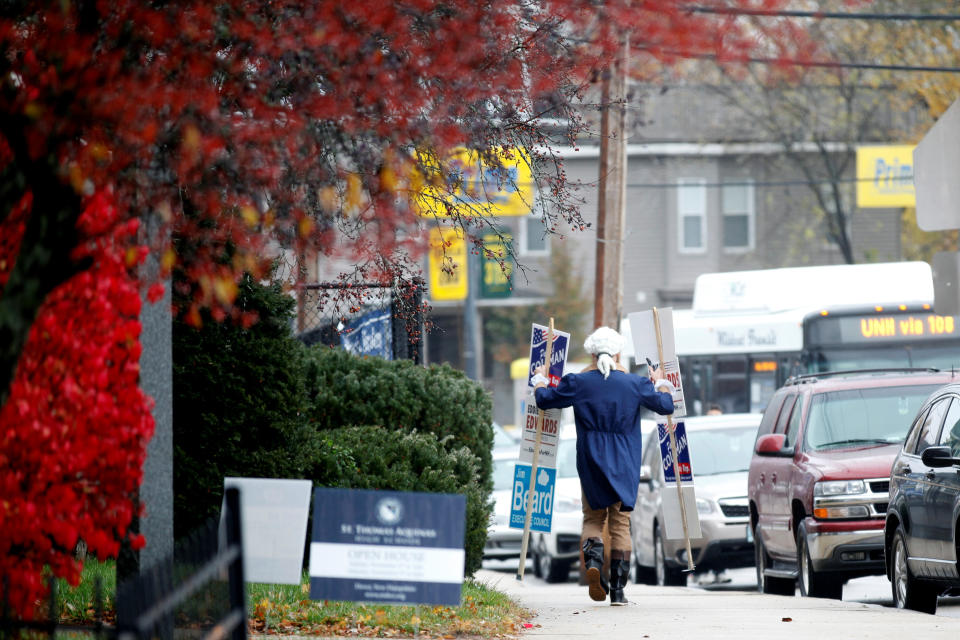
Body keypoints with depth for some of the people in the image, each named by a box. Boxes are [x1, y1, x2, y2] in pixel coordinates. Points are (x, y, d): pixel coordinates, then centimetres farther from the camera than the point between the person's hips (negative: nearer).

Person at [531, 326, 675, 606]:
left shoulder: (578, 382, -4)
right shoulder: (635, 383, -3)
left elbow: (544, 399, 5)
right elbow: (666, 405, 7)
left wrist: (540, 379, 26)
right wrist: (660, 383, 26)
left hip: (591, 463, 0)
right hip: (625, 466, 0)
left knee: (593, 516, 13)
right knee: (621, 523, 7)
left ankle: (593, 558, -19)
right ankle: (618, 590, 3)